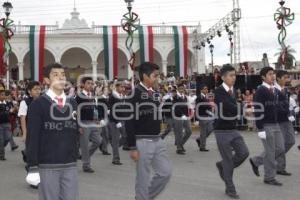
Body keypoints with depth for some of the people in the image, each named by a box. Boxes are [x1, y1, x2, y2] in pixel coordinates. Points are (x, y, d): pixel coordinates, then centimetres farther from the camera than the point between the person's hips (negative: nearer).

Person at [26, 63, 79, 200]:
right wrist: (33, 167, -10)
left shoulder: (73, 103, 10)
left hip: (70, 165, 4)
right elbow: (32, 137, -7)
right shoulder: (38, 104, -4)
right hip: (47, 166, -4)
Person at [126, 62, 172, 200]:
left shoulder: (155, 94, 10)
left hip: (157, 140, 8)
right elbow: (129, 122, -16)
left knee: (165, 172, 9)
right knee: (143, 179, 2)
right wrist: (133, 147, -18)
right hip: (143, 141, -7)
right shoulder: (134, 94, -14)